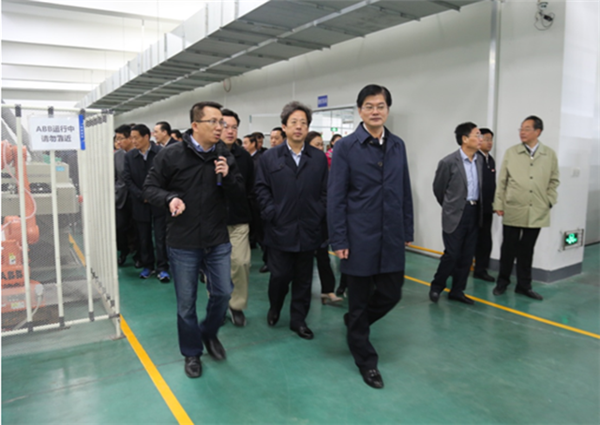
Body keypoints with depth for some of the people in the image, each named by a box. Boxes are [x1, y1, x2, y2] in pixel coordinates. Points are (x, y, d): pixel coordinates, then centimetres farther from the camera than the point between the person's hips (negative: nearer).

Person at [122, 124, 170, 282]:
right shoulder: (129, 156, 4)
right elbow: (128, 179, 1)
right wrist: (142, 196, -8)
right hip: (140, 203, 3)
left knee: (160, 237, -2)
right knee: (144, 238, 10)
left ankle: (162, 268, 5)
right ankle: (147, 266, 22)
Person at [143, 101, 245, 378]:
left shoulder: (224, 156, 1)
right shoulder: (171, 155, -9)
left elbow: (239, 194, 3)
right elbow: (150, 187, -1)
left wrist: (227, 176, -16)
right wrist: (169, 198, -21)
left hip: (218, 241, 3)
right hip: (183, 243, -2)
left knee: (222, 294, 8)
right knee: (186, 303, 9)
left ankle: (209, 333, 39)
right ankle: (192, 353, 31)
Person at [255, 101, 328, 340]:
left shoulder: (319, 158, 6)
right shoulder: (269, 157, 3)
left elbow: (325, 191, 4)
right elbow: (262, 188, 1)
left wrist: (319, 215, -5)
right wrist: (271, 213, -8)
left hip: (308, 230, 2)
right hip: (280, 229, -1)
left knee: (303, 278, 10)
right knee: (280, 275, 3)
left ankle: (298, 320, 25)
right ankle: (274, 308, 33)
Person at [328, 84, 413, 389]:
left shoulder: (398, 145, 8)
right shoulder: (346, 147, -6)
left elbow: (405, 192, 11)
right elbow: (335, 197, -9)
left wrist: (407, 231, 9)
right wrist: (338, 240, -12)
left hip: (392, 238, 5)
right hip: (360, 238, -4)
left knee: (391, 293, 10)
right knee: (359, 300, 7)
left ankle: (355, 322, 40)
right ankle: (366, 360, 26)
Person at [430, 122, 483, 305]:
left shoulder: (478, 162, 8)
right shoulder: (448, 162, -11)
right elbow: (438, 189, -1)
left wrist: (476, 208, 18)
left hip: (474, 213, 6)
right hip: (456, 214, -6)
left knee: (467, 256, 8)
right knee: (452, 254, -5)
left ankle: (457, 291, 20)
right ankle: (436, 287, 16)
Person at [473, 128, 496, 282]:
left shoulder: (491, 160, 14)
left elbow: (492, 184, 17)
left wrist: (494, 203, 12)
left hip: (487, 208, 7)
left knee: (484, 241, 11)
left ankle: (480, 270, 22)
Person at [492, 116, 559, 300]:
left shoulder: (550, 154, 4)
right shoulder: (511, 152, 1)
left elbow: (554, 181, 11)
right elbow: (502, 181, 1)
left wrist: (550, 200, 1)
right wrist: (499, 204, -1)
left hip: (537, 212, 1)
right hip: (513, 210, -1)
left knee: (527, 249, 10)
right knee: (509, 248, 6)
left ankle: (524, 285, 22)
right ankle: (503, 281, 22)